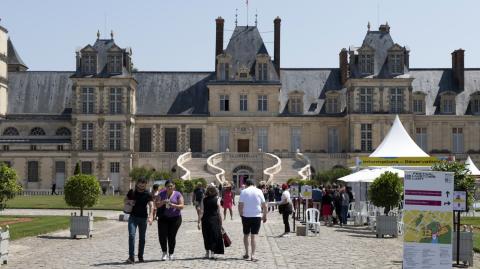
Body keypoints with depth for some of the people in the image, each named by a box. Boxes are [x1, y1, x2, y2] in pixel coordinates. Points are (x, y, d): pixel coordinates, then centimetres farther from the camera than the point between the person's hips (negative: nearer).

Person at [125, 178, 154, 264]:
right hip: (133, 217, 0)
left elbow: (151, 206, -18)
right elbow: (125, 200, 17)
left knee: (142, 238, 7)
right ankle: (131, 257, -18)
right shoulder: (132, 192, 1)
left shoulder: (147, 194, -6)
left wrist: (151, 216, -35)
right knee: (131, 235, -14)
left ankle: (140, 256, 21)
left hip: (143, 218, 0)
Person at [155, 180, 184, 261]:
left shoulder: (178, 194, 1)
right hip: (163, 218, 2)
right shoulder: (162, 194, 6)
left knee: (172, 236, -2)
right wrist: (163, 202, -18)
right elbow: (156, 204, 2)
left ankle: (171, 253, 14)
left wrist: (173, 205, -21)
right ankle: (164, 252, 12)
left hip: (175, 218, -1)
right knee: (162, 235, -8)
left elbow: (181, 206, -5)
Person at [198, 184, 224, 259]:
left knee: (206, 237, 14)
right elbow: (219, 212, -4)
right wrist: (220, 222, 4)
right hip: (215, 220, -1)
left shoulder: (203, 200, -2)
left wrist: (198, 222, -1)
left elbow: (201, 212, -4)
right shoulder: (217, 200, -4)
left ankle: (207, 252, 22)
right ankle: (212, 253, 1)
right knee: (214, 236, 6)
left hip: (205, 220, 1)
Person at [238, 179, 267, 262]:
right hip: (257, 216, 0)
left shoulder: (243, 192, -2)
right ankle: (253, 255, -6)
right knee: (253, 236, 1)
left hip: (246, 216, 0)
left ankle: (246, 253, 21)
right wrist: (265, 216, 12)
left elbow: (240, 205, -6)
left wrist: (241, 215, 6)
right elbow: (264, 205, 1)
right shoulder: (259, 191, 0)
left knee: (246, 235, 16)